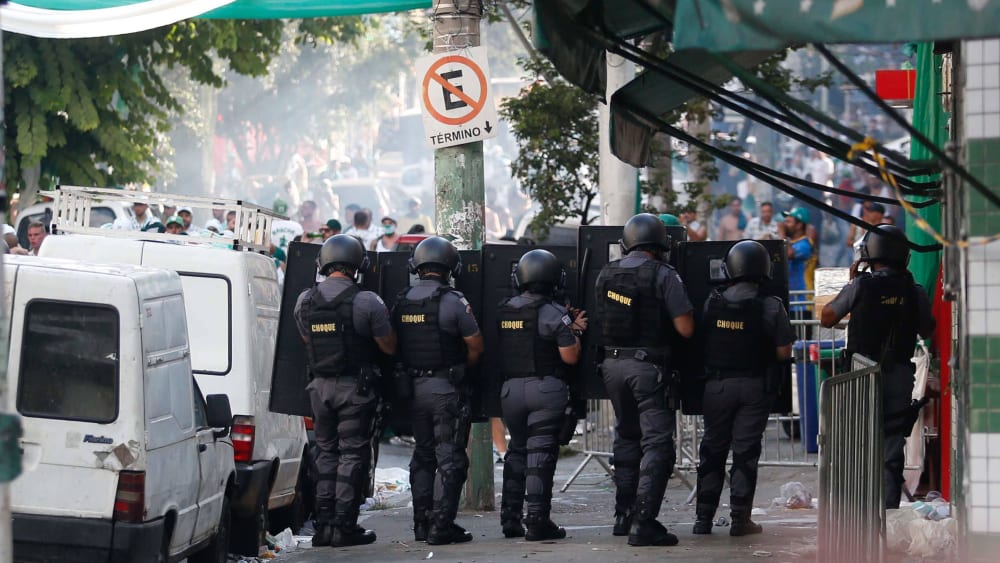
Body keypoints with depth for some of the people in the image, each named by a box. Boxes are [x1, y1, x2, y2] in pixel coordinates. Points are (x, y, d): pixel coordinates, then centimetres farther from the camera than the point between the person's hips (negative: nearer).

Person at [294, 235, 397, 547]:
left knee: (326, 452, 14)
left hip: (320, 386, 4)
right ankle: (345, 526, -2)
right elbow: (389, 347, -6)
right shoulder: (367, 302, -13)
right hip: (355, 386, -4)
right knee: (353, 454, 1)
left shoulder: (305, 301, 2)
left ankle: (324, 524, 11)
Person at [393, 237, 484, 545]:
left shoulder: (401, 302, 4)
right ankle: (441, 526, -5)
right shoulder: (452, 301, -13)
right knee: (449, 456, -1)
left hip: (413, 388, 6)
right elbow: (476, 346, -8)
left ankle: (422, 523, 17)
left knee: (423, 455, 15)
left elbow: (394, 346, 9)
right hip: (446, 388, -6)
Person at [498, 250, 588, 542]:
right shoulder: (554, 313, -11)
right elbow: (570, 356, -12)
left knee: (517, 451, 16)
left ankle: (510, 519, 17)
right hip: (545, 389, -5)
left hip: (511, 389, 5)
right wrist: (574, 331, 6)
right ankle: (537, 521, -7)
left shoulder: (504, 312, 8)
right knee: (541, 453, -4)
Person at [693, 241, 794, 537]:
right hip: (754, 387, -2)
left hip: (717, 385, 2)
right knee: (745, 451, 3)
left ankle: (704, 517, 13)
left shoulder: (712, 303, -3)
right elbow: (783, 352, -9)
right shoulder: (771, 307, -11)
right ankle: (740, 519, 3)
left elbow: (699, 342, 3)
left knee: (712, 449, 12)